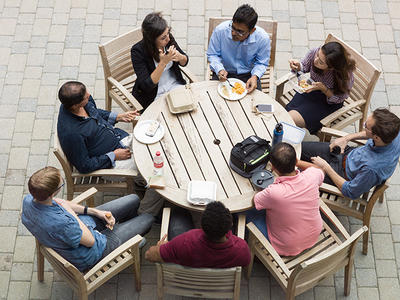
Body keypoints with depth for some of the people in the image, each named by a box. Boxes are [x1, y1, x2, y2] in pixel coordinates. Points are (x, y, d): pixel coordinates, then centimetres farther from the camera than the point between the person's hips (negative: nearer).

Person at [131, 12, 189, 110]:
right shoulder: (137, 51, -21)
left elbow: (185, 61, 9)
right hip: (155, 96, -5)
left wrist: (180, 57, -16)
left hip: (176, 85, 5)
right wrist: (163, 62, -34)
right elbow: (147, 86, -24)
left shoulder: (169, 38, -8)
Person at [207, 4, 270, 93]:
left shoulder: (263, 38, -19)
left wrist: (255, 76, -24)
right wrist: (219, 69, -24)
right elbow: (212, 54, -5)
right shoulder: (220, 30, -21)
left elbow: (261, 63, -4)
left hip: (248, 75, 0)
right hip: (224, 73, 0)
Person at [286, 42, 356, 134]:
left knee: (294, 119, -22)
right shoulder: (314, 52, -22)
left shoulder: (345, 74, -32)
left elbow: (338, 99, -15)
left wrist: (323, 88, -33)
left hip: (329, 103, -4)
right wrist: (298, 66, -22)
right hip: (310, 88, 4)